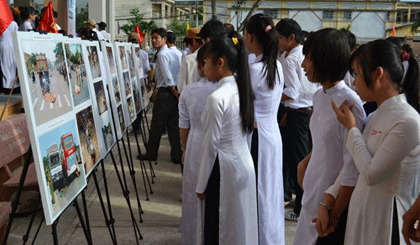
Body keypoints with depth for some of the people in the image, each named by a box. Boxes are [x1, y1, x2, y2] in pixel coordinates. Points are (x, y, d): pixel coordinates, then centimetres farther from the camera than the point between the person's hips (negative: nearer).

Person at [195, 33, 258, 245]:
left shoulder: (216, 98, -21)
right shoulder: (243, 90, 4)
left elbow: (210, 146, -17)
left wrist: (201, 185, -7)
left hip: (224, 170, -8)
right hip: (245, 163, 8)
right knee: (241, 226, 19)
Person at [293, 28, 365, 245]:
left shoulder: (350, 104, -21)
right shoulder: (319, 97, 6)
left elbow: (353, 170, -20)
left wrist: (333, 212, -18)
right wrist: (304, 163, 7)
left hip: (335, 201, -8)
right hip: (313, 195, 8)